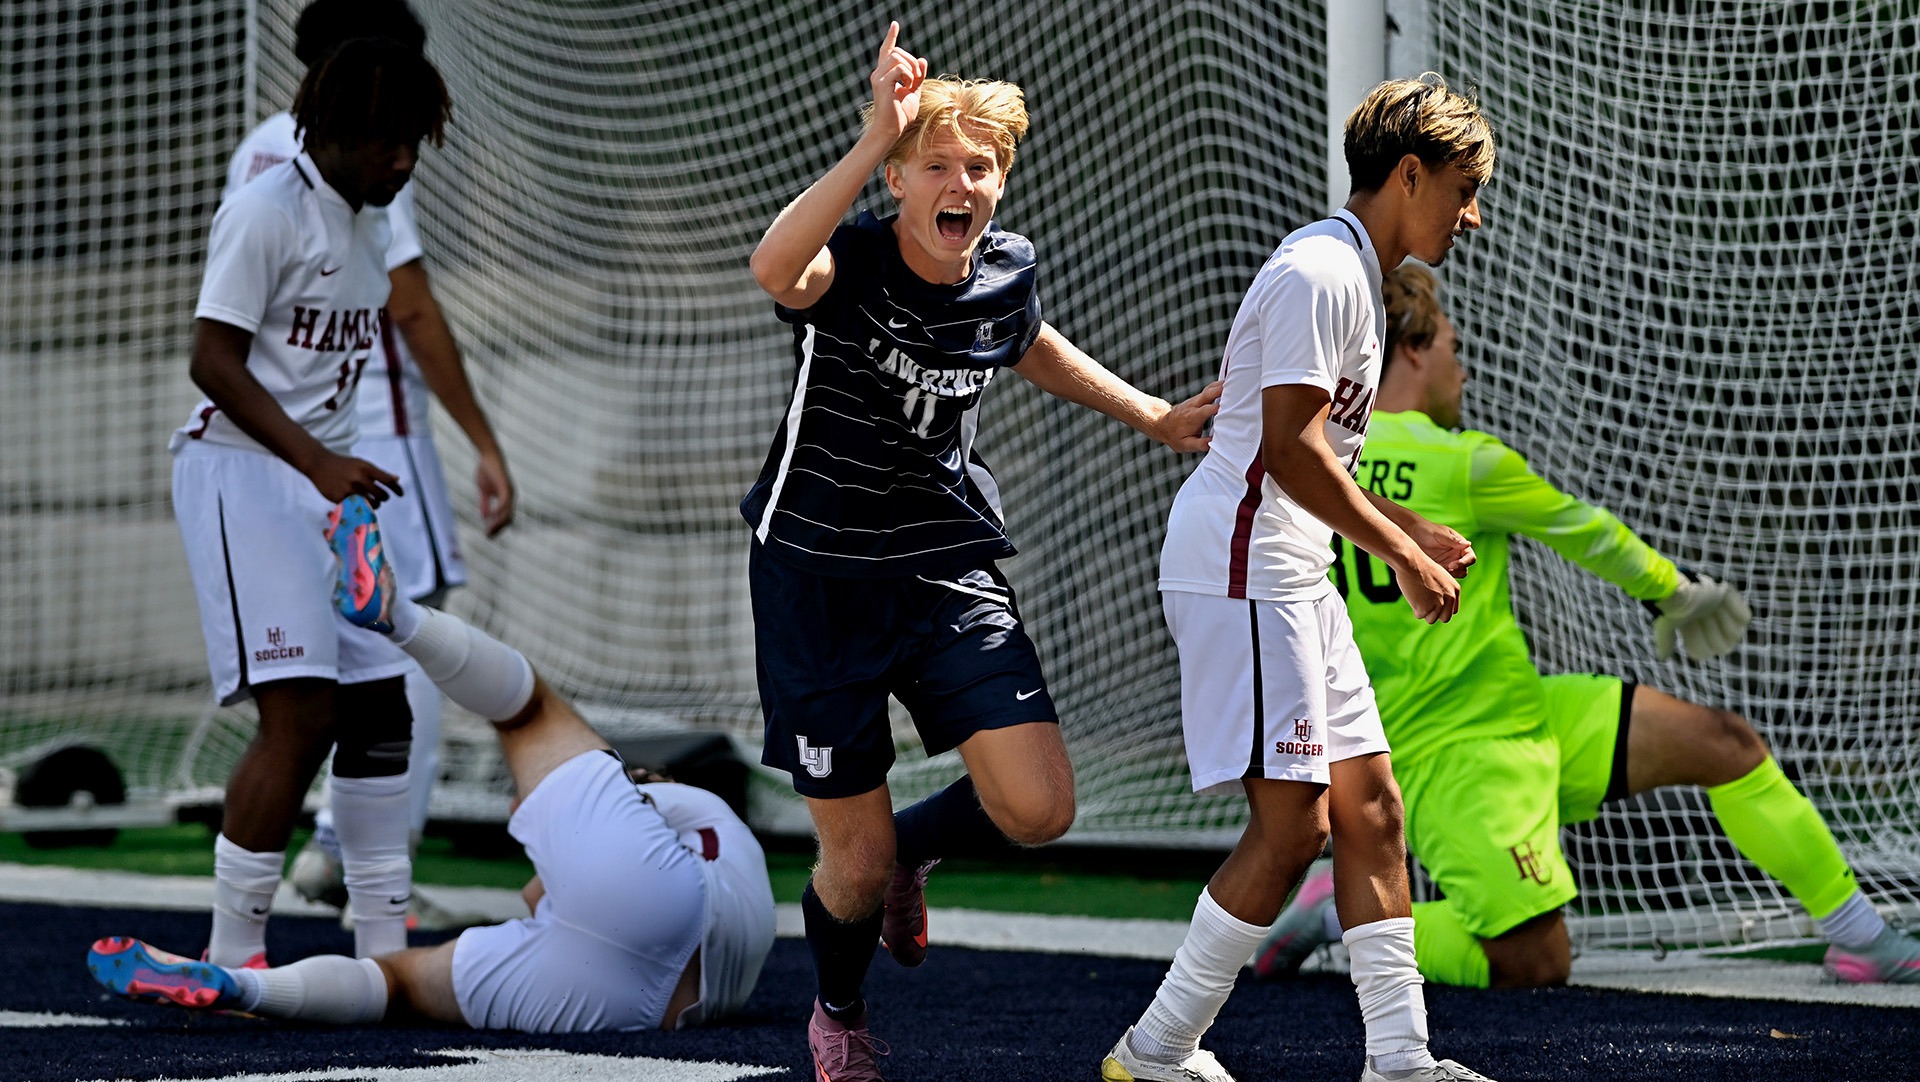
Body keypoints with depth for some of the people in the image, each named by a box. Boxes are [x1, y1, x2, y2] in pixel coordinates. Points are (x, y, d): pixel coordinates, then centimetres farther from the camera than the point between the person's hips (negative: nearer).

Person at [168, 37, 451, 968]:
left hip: (327, 478, 9)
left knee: (377, 704, 6)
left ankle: (383, 949, 13)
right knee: (301, 712, -16)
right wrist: (317, 462, -22)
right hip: (241, 472, -9)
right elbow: (213, 361, -16)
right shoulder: (268, 211, -12)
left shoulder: (370, 225, 14)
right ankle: (233, 953, -10)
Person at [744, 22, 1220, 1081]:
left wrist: (1151, 416, 23)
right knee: (856, 858, 2)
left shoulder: (1006, 272, -2)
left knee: (1039, 808, -12)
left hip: (949, 572, 4)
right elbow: (774, 268, -46)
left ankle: (907, 849, 24)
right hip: (819, 579, -4)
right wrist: (872, 140, -53)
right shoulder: (849, 265, -19)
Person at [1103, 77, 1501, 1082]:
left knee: (1371, 808, 7)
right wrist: (1403, 555, -17)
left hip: (1292, 578, 11)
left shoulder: (1352, 275, 19)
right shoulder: (1318, 274, -15)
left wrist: (1410, 532, 19)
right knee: (1293, 821, -10)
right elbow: (1290, 448, -22)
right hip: (1239, 571, -11)